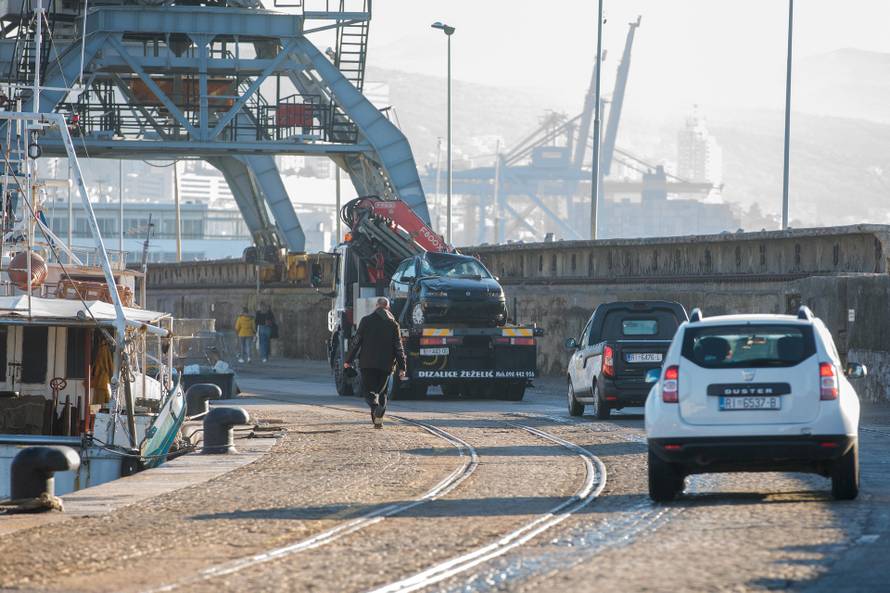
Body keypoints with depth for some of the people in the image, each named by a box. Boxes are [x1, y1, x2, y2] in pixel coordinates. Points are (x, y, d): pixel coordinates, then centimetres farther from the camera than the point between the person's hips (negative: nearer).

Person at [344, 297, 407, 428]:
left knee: (369, 390, 1)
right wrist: (402, 367, 5)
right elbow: (398, 348, 2)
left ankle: (375, 407, -29)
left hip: (368, 363, -2)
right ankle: (379, 419, 4)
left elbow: (356, 342, 1)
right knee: (381, 391, 14)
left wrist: (348, 360, 8)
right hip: (386, 365, 2)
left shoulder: (366, 321, 1)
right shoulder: (393, 324, 3)